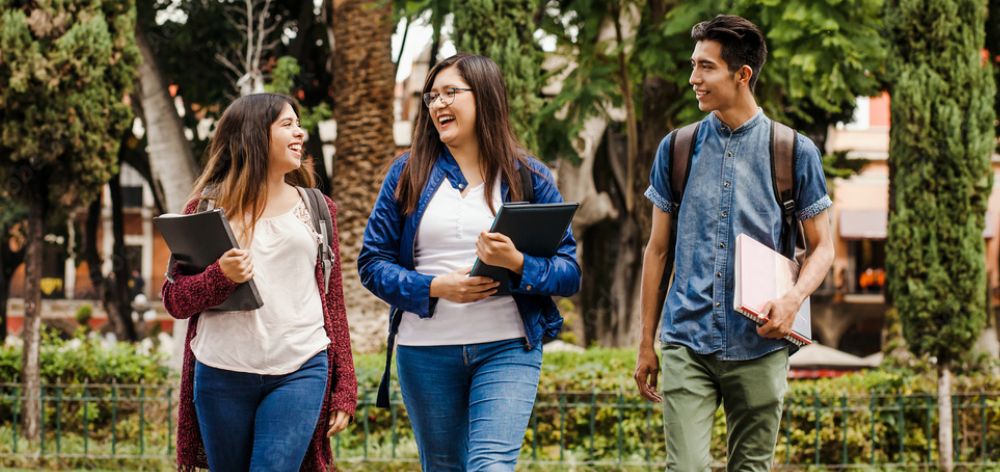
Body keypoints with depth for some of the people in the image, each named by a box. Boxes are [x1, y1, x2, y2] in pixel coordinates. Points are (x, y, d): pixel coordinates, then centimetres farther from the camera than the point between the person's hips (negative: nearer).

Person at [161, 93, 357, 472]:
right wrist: (221, 277, -16)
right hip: (222, 374, 0)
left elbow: (334, 303, 13)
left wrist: (343, 390, 8)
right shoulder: (208, 207, 7)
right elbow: (175, 299, 4)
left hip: (300, 372, 0)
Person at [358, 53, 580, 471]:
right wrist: (435, 287, -14)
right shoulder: (408, 173, 6)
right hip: (425, 350, 2)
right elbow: (373, 261, 1)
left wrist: (517, 264, -20)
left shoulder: (529, 178, 3)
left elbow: (569, 274, 0)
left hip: (507, 348, -2)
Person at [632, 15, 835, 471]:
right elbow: (657, 250, 13)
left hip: (759, 347, -1)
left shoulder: (795, 152, 2)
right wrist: (646, 344, 10)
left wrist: (793, 299, -14)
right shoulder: (676, 150, 7)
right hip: (687, 342, 1)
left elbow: (821, 246, 7)